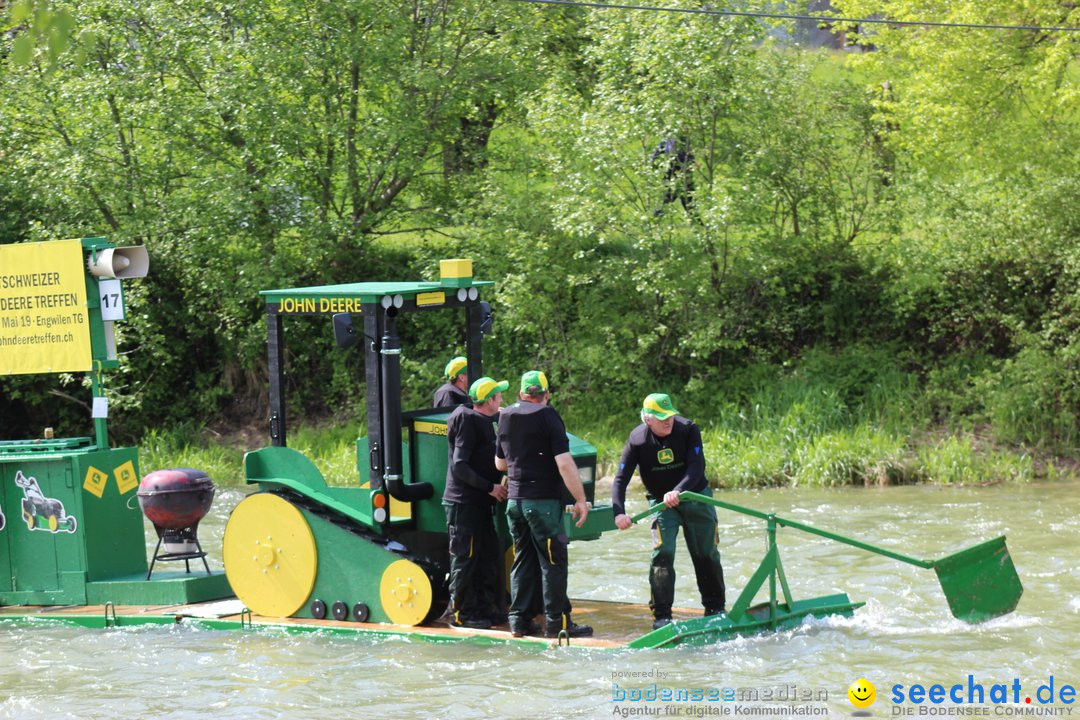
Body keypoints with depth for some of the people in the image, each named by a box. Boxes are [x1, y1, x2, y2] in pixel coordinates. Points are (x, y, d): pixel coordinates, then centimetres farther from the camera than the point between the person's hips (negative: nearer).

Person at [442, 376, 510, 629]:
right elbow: (460, 466, -19)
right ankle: (460, 612, 2)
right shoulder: (468, 423, -14)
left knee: (489, 556, 12)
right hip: (463, 501, -10)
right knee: (465, 558, -4)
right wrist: (490, 487, -17)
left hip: (480, 502, 10)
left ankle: (486, 607, 20)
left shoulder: (483, 422, 16)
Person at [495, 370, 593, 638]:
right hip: (543, 501, -6)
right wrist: (580, 499, -13)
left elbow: (500, 463, 21)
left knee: (523, 559, 13)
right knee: (553, 561, -1)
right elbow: (564, 463, -17)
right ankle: (556, 622, 0)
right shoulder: (547, 416, -11)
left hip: (514, 501, 6)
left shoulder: (506, 417, 9)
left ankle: (520, 620, 12)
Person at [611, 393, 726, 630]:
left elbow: (697, 467, -26)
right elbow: (620, 479, -20)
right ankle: (661, 615, -10)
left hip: (695, 496, 1)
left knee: (706, 555, 8)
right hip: (661, 503, -1)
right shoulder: (637, 440, -18)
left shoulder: (688, 430, -18)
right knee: (662, 553, -15)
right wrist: (619, 513, -34)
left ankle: (715, 608, 25)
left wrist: (678, 491, -43)